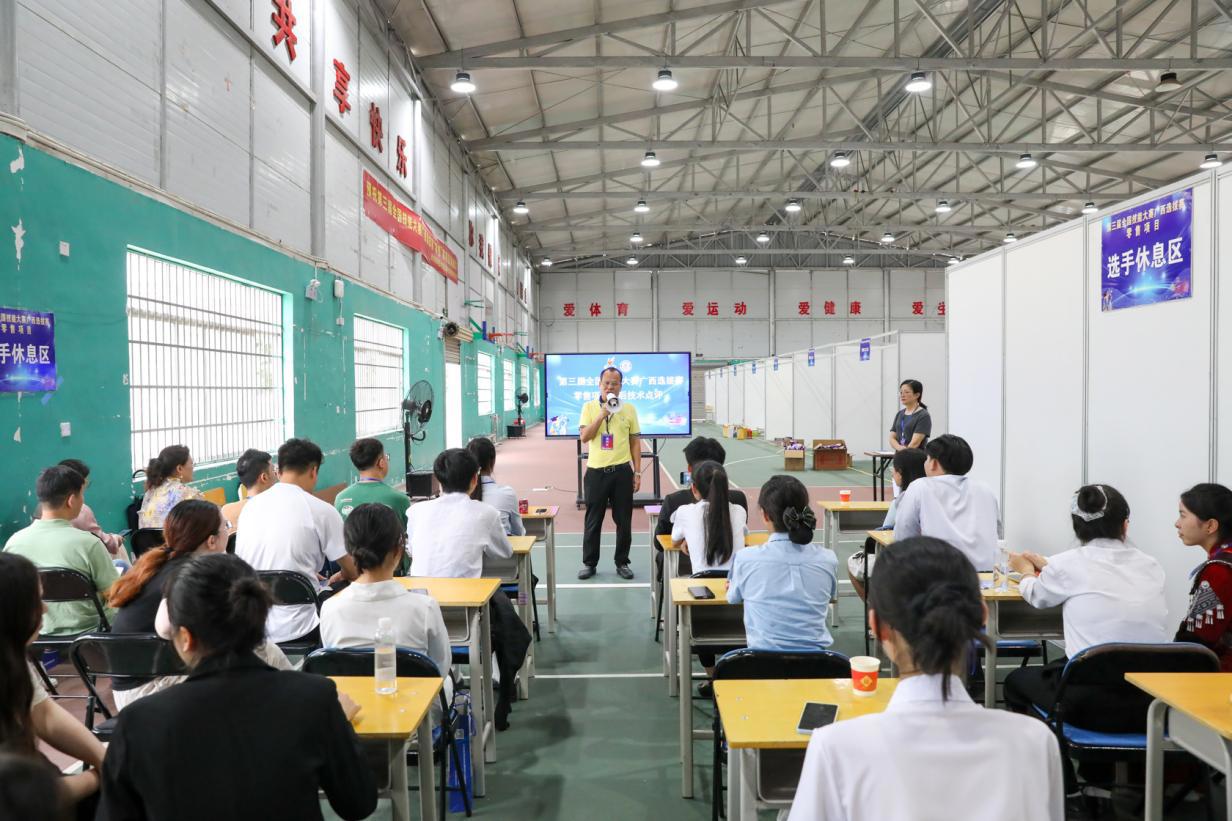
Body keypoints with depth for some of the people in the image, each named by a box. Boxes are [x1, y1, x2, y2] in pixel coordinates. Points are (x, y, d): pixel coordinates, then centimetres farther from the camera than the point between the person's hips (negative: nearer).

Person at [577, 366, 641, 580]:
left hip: (622, 471, 1)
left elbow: (635, 442, 6)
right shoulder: (589, 407, 2)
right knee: (593, 521, 7)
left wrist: (637, 472, 2)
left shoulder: (629, 409, 4)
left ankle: (622, 563, 20)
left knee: (624, 521, 6)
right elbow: (584, 437, -9)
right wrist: (603, 414, -16)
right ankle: (589, 563, 20)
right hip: (596, 471, 0)